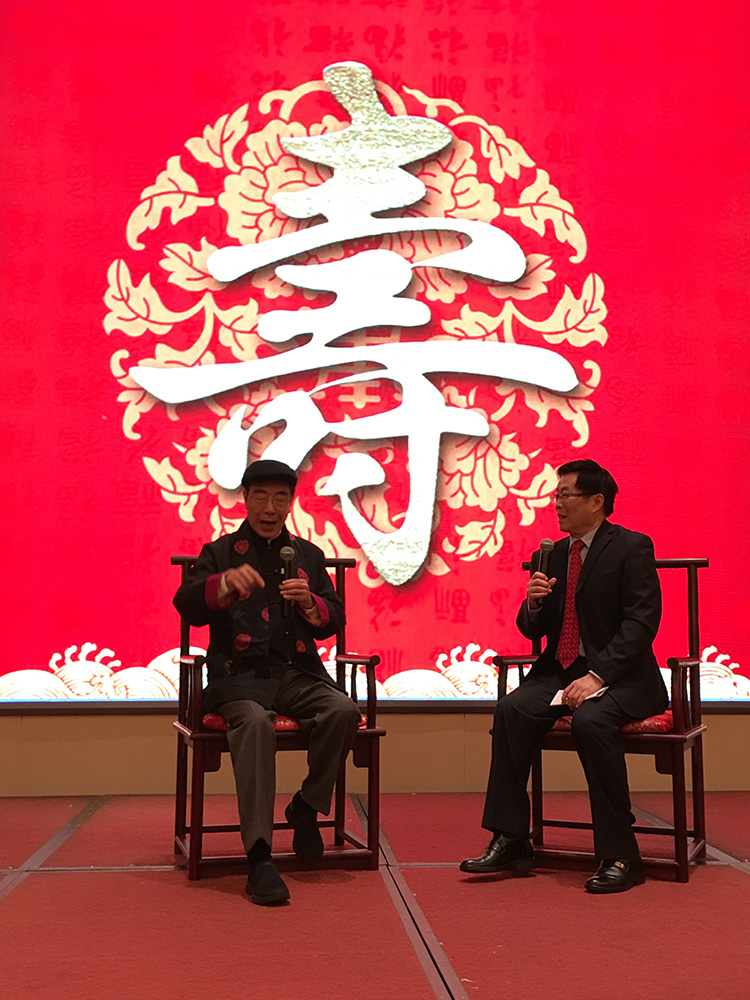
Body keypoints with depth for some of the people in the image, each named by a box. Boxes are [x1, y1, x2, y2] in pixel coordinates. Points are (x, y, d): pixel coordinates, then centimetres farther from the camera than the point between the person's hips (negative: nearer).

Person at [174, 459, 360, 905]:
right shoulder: (220, 553, 13)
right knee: (254, 721, -36)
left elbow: (334, 622, 15)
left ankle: (307, 806, -3)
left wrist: (309, 603, -8)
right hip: (240, 672, -3)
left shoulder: (308, 555, 22)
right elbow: (186, 606, -4)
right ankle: (260, 858, -38)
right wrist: (225, 582, -24)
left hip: (297, 673, 3)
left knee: (345, 710, -28)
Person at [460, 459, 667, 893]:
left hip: (619, 676, -5)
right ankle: (511, 841, -15)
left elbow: (642, 621, -14)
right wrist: (534, 601, -8)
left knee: (591, 720, -35)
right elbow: (533, 630, 16)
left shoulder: (632, 548, -5)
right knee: (512, 709, -21)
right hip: (560, 671, 6)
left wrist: (597, 675, -25)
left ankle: (620, 855, -22)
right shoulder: (552, 555, 14)